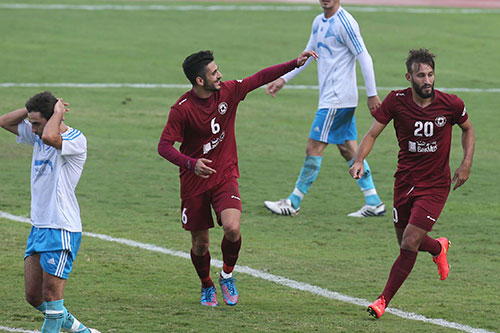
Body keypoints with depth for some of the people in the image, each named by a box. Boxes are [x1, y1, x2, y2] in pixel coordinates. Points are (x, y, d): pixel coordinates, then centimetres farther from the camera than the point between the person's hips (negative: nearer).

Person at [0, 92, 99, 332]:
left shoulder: (76, 140, -13)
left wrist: (58, 112, -16)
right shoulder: (37, 136, 11)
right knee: (33, 296, 8)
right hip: (38, 227, 9)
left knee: (51, 295, -7)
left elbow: (50, 137, -33)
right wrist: (32, 109, 3)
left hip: (62, 231, -8)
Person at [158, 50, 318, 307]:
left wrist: (295, 64, 0)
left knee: (232, 228, -21)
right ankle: (207, 287, 33)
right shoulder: (182, 109, -16)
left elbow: (260, 78, 4)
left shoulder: (228, 91, -5)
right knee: (200, 243, 4)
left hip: (225, 176, 2)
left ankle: (227, 276, 7)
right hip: (194, 181, -2)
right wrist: (191, 163, -33)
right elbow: (164, 146, -18)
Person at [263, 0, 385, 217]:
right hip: (330, 97, 9)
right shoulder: (319, 22, 13)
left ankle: (293, 203, 1)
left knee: (314, 148, -5)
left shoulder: (345, 23, -14)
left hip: (337, 99, -9)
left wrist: (372, 95, -14)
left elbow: (364, 58, -14)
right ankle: (374, 203, 10)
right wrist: (283, 79, 23)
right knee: (349, 150, 8)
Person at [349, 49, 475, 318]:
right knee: (406, 242, 14)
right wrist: (359, 160, -23)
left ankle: (384, 300, 0)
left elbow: (467, 129, 9)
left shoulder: (451, 104, -12)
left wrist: (466, 164, -2)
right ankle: (438, 248, 50)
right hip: (405, 181, 3)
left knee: (409, 244, -12)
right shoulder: (397, 101, -11)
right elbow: (373, 133, -6)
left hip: (435, 185, -3)